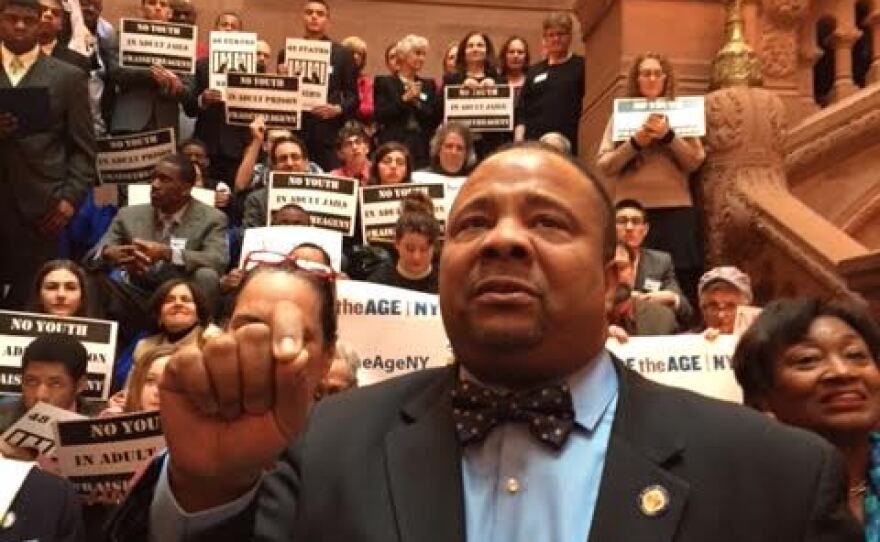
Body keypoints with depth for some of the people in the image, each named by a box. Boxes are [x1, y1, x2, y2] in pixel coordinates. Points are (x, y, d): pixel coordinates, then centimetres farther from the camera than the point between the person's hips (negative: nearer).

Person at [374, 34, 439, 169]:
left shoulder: (428, 85, 18)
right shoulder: (384, 82, 7)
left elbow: (436, 118, 8)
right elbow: (380, 116, -4)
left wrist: (417, 102, -5)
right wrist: (404, 99, -11)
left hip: (423, 150, 3)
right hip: (393, 147, -3)